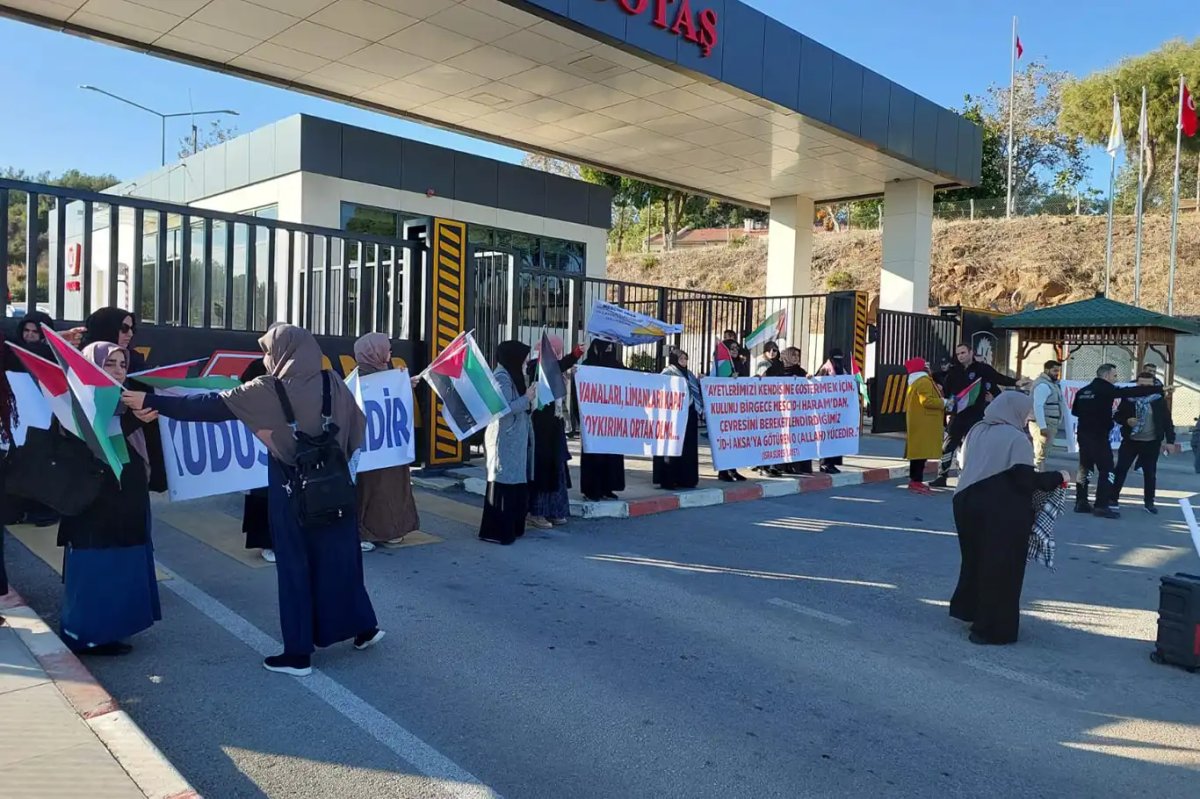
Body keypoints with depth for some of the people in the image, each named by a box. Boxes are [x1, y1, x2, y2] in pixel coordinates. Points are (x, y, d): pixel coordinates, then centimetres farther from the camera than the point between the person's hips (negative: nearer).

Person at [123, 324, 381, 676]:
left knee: (295, 565, 5)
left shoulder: (267, 390, -10)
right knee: (339, 558, 15)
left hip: (292, 489, -4)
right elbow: (358, 427, 4)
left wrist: (150, 402, 1)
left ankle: (299, 654, 12)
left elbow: (209, 406, -7)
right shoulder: (332, 383, -2)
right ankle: (363, 627, 25)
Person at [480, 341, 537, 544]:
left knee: (515, 483, 11)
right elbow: (504, 408, -22)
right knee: (503, 484, -7)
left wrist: (528, 398, 6)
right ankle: (496, 531, -2)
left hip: (514, 440, 10)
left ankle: (512, 527, 19)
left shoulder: (511, 376, 16)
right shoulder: (502, 377, -14)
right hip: (504, 440, -10)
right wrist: (526, 398, -13)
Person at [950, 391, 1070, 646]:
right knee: (999, 568, 4)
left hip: (969, 503, 7)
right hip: (1002, 513, -7)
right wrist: (1058, 478, -3)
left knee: (976, 560, 21)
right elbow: (1026, 480, -17)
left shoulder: (976, 431, 8)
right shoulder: (1016, 438, -14)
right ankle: (992, 628, 11)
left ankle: (971, 610, 32)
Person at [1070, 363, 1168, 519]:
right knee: (1106, 470, -2)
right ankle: (1101, 506, -4)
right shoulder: (1106, 389, -10)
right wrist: (1160, 389, -9)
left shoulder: (1083, 391, 10)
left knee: (1084, 468, 12)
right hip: (1099, 436, -7)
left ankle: (1081, 502, 14)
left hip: (1083, 434, 7)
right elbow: (1132, 392, -13)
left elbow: (1075, 411, 16)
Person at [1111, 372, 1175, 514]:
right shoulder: (1128, 399, -3)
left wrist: (1170, 440, -4)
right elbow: (1117, 416, 3)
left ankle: (1149, 502, 21)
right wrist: (1126, 420, -18)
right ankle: (1113, 498, 5)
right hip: (1130, 440, 0)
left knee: (1150, 473, 9)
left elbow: (1167, 421, 0)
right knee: (1120, 469, -2)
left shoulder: (1159, 400, -3)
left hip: (1151, 443, 0)